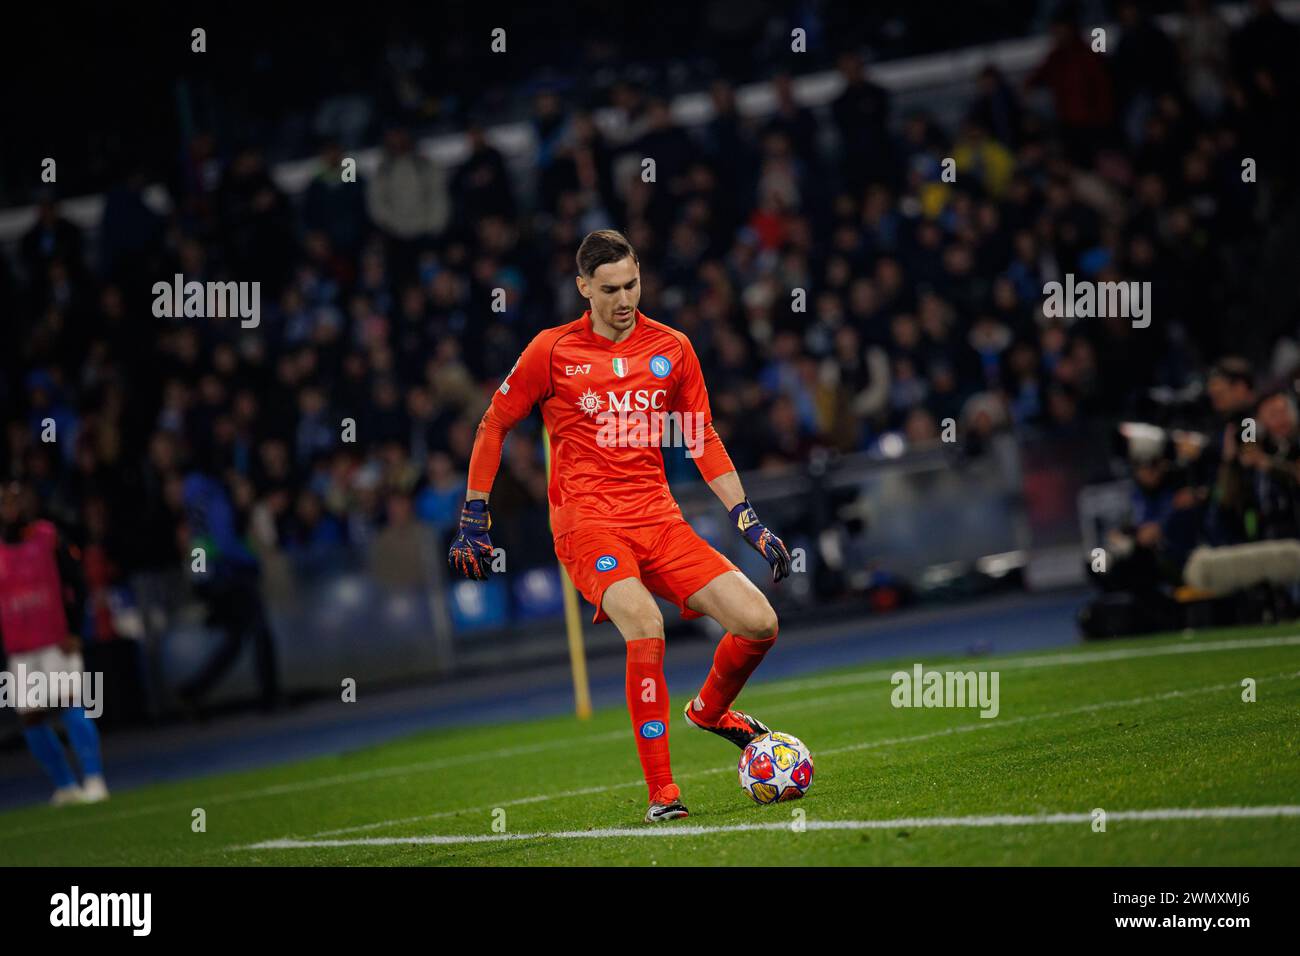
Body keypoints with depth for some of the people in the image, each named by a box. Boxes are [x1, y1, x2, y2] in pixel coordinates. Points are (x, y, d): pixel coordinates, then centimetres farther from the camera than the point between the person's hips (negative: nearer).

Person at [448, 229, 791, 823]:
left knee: (759, 623, -9)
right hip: (587, 523, -4)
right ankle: (661, 793, -23)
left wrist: (748, 521, 10)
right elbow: (493, 426, 10)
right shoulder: (552, 350, 0)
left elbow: (703, 440, 17)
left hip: (658, 519, 4)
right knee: (645, 628, -31)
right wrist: (473, 520, 8)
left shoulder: (671, 349, 9)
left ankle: (710, 710, 26)